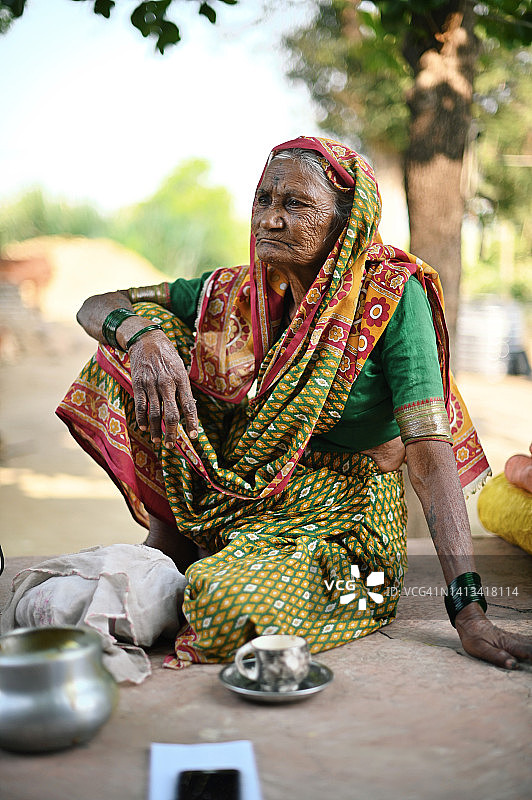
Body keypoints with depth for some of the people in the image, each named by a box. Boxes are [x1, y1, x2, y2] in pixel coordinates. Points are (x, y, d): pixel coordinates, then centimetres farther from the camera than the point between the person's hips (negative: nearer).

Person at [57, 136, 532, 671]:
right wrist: (142, 335, -26)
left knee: (234, 608, -37)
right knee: (150, 330, -9)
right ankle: (169, 541, 1)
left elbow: (429, 448, -22)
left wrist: (468, 610, -30)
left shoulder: (393, 297, -16)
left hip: (344, 514, -4)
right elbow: (95, 307, 0)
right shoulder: (238, 293, -3)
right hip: (234, 498, 4)